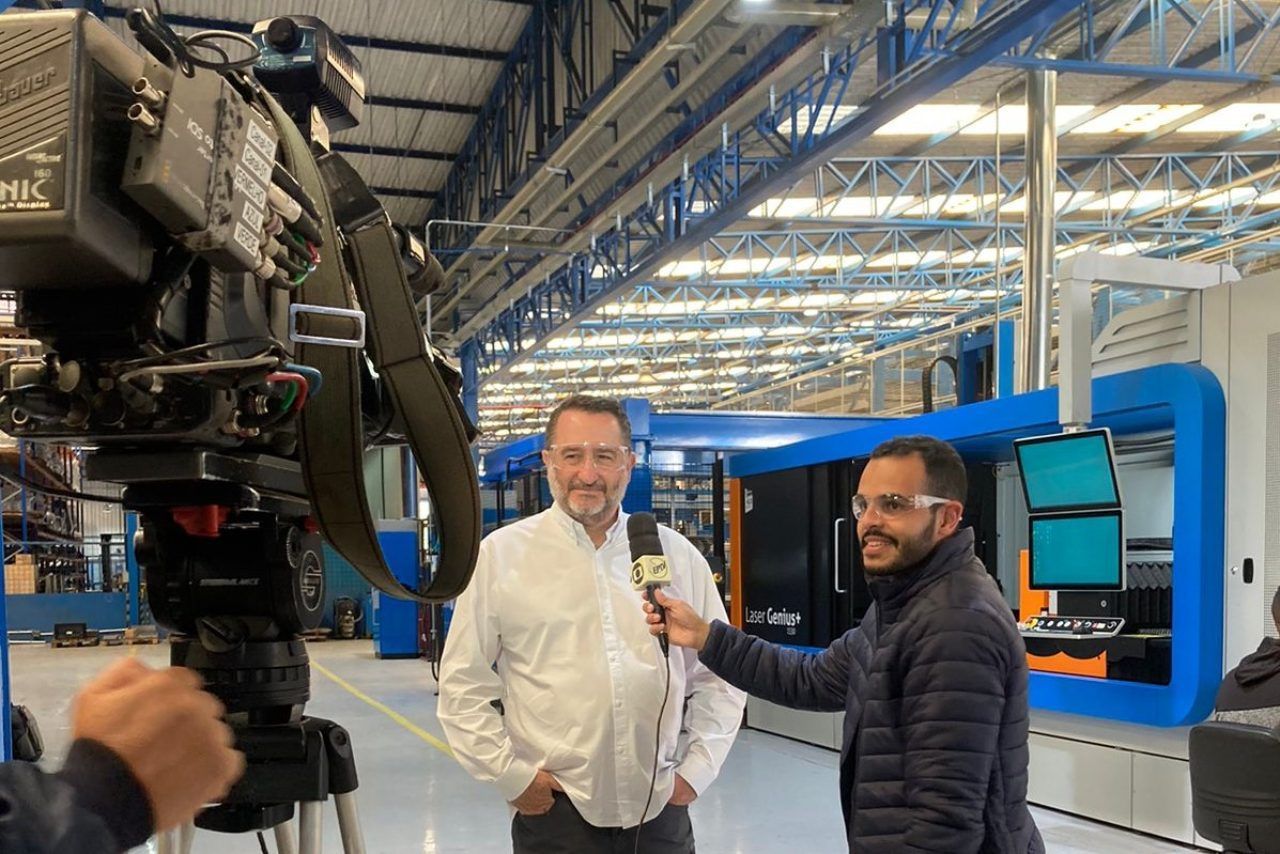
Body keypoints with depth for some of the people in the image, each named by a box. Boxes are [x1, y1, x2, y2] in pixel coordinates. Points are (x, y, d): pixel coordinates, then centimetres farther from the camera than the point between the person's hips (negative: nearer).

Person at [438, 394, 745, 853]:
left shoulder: (677, 555, 5)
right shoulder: (502, 554, -1)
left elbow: (717, 678, 11)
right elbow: (464, 686, 0)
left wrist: (694, 771, 4)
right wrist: (511, 776, -5)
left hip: (661, 811, 2)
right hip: (555, 813, -2)